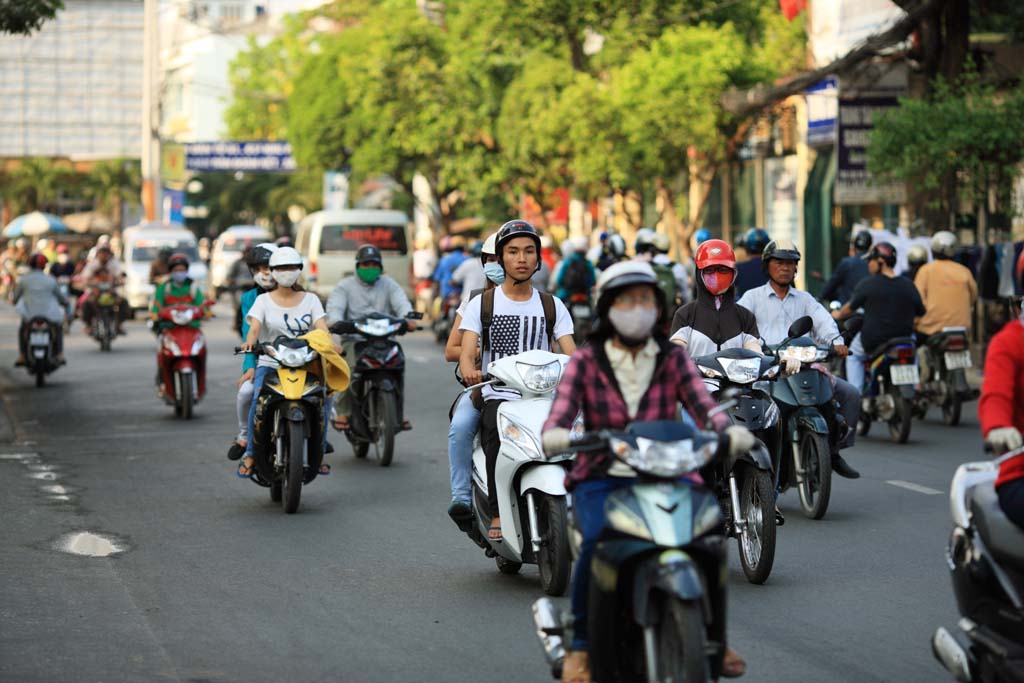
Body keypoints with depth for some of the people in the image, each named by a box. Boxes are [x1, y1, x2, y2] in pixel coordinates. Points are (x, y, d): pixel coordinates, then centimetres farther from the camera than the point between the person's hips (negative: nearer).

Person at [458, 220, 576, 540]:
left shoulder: (552, 306, 17)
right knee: (498, 430, -30)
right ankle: (497, 514, -23)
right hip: (498, 397, -1)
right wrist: (470, 370, -24)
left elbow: (570, 353, 4)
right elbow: (466, 354, 0)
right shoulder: (481, 304, 12)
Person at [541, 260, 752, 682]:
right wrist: (554, 435, -34)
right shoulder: (585, 362, 4)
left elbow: (703, 408, -6)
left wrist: (729, 431, -30)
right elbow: (559, 416, -9)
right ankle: (580, 646, -15)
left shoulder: (673, 359, 8)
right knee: (598, 541, -33)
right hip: (602, 478, -1)